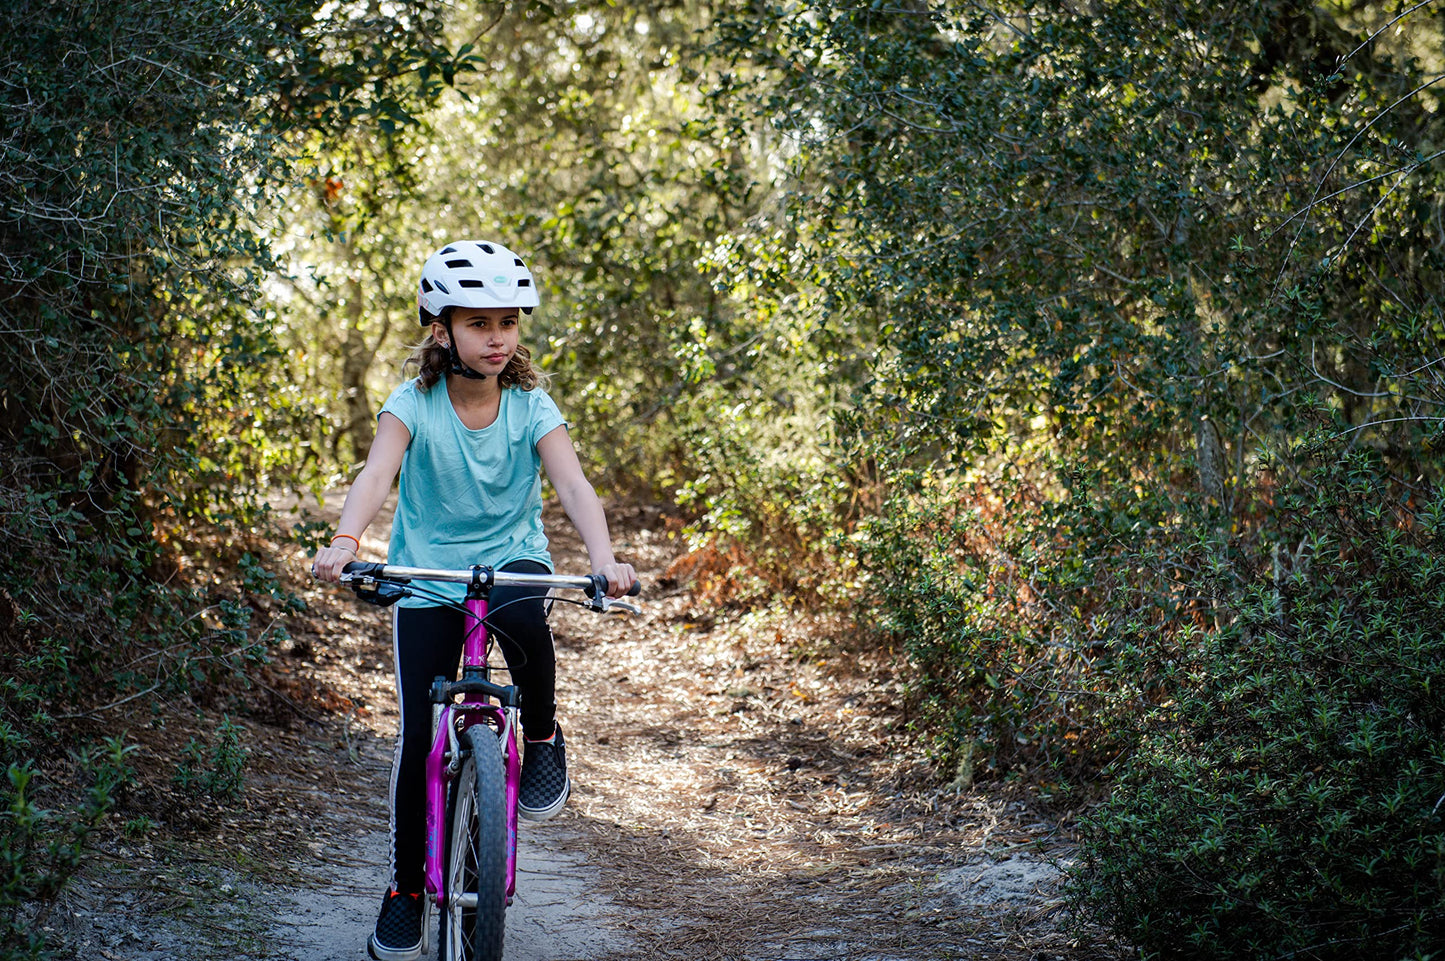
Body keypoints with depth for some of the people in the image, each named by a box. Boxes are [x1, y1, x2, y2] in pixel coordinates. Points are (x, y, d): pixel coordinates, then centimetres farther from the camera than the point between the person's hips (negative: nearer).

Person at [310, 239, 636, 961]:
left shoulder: (530, 406, -9)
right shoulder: (414, 404, -11)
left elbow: (572, 483, -21)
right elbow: (377, 473, -27)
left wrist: (604, 557, -40)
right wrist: (345, 542, -47)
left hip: (513, 556, 0)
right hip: (427, 572, 0)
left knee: (520, 615, -37)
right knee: (418, 735, -5)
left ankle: (542, 734, -8)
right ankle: (406, 886, 14)